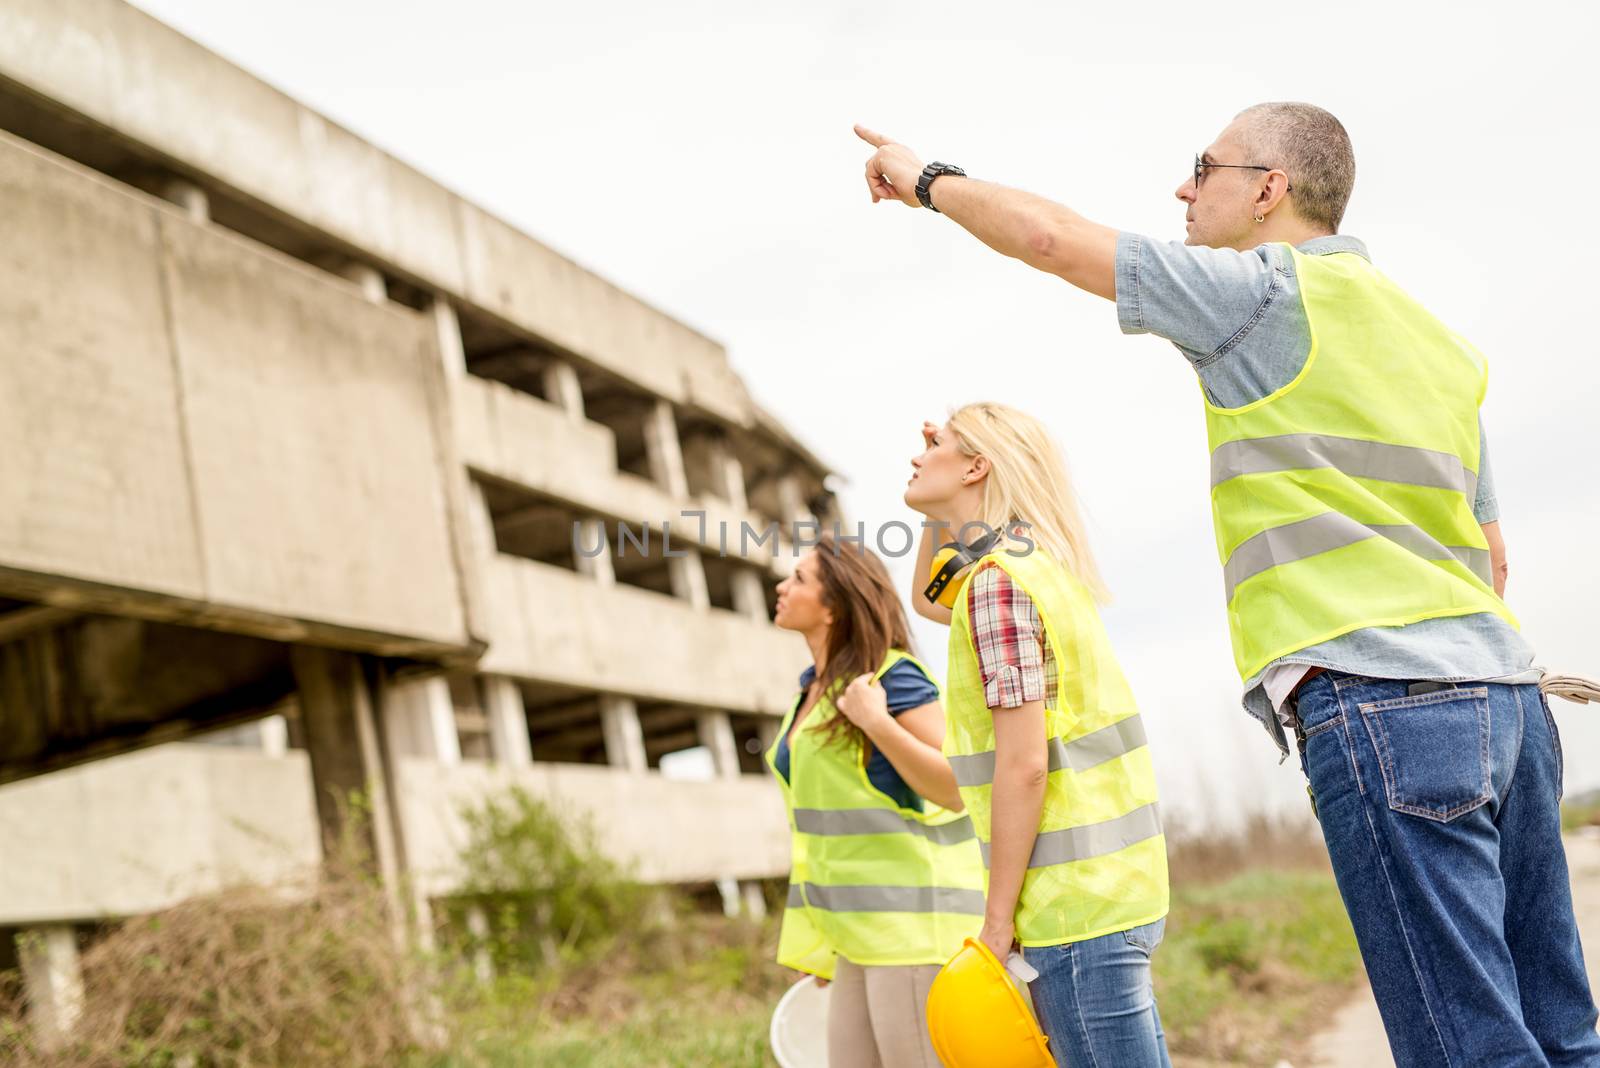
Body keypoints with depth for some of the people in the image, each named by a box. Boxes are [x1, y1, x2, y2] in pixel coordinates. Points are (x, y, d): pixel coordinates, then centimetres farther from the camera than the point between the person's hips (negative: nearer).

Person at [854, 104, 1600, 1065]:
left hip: (1377, 696, -8)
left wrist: (926, 178, 15)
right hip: (1505, 689, 9)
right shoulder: (1439, 337, 23)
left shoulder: (1269, 290, -2)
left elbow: (1047, 236, 0)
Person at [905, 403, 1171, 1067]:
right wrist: (940, 513, 23)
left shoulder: (996, 579, -13)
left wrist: (997, 918, -14)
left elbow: (1023, 766, -19)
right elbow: (928, 601, 36)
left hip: (1075, 900, -9)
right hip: (1117, 886, 9)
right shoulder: (1036, 565, 14)